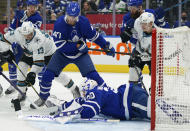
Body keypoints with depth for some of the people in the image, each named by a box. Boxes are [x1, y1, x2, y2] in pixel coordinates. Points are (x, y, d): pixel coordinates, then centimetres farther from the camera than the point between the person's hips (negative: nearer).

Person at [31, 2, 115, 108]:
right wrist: (77, 46, -30)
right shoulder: (59, 23, -24)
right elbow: (59, 45, -26)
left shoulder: (84, 22, -18)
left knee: (92, 75, -15)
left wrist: (107, 46, -1)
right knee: (48, 74, -8)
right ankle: (43, 97, 15)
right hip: (63, 54, 0)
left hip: (80, 54, 0)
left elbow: (94, 36, -2)